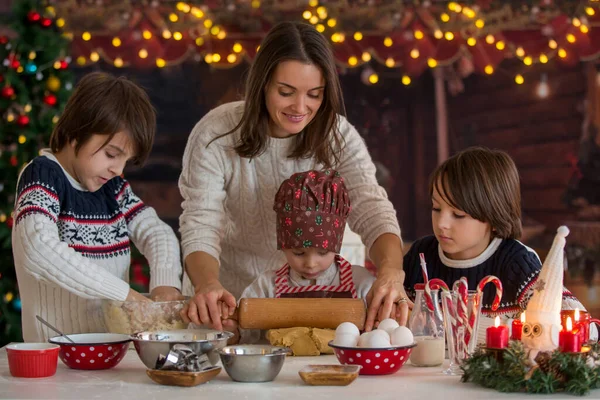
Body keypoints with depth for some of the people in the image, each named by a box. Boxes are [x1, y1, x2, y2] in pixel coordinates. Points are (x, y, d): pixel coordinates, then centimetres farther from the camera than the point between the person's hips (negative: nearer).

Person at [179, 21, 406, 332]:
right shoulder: (215, 137, -17)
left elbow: (372, 212, -20)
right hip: (233, 299, -1)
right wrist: (207, 284, -45)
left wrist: (391, 271, -43)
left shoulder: (338, 137, -9)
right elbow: (201, 227, -21)